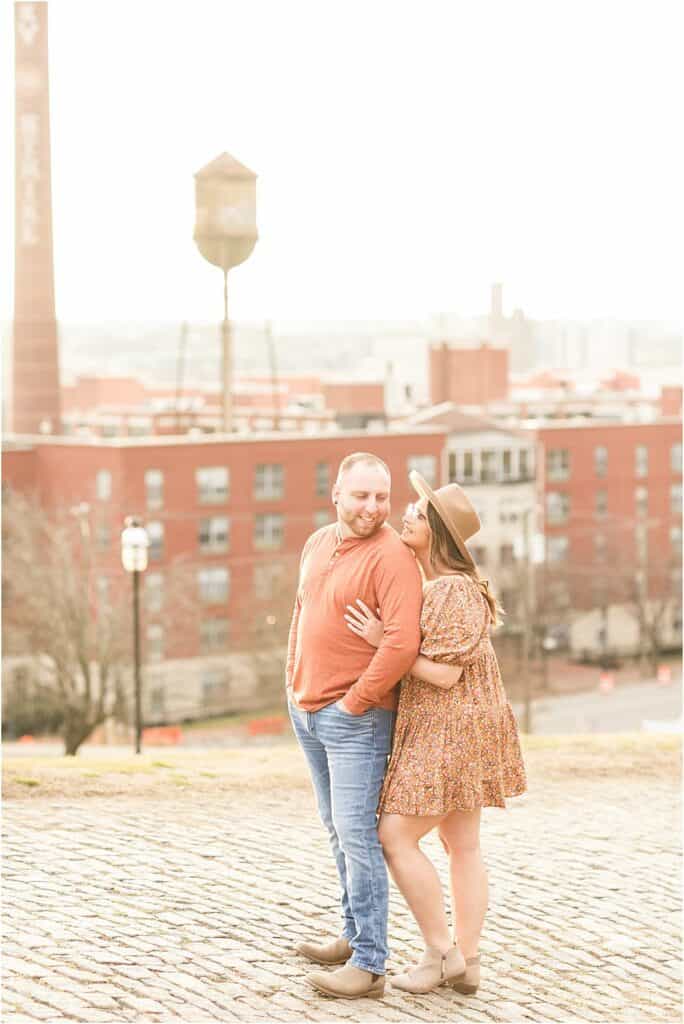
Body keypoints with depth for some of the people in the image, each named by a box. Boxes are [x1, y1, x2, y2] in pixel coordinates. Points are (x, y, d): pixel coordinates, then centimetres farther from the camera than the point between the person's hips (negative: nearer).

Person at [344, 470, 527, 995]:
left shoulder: (455, 591, -20)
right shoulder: (428, 582, 11)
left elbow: (446, 674, -21)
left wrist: (384, 641, -18)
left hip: (453, 731, -10)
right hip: (438, 732, 10)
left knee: (396, 837, -7)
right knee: (462, 843, 10)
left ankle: (441, 953, 2)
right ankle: (467, 962, 15)